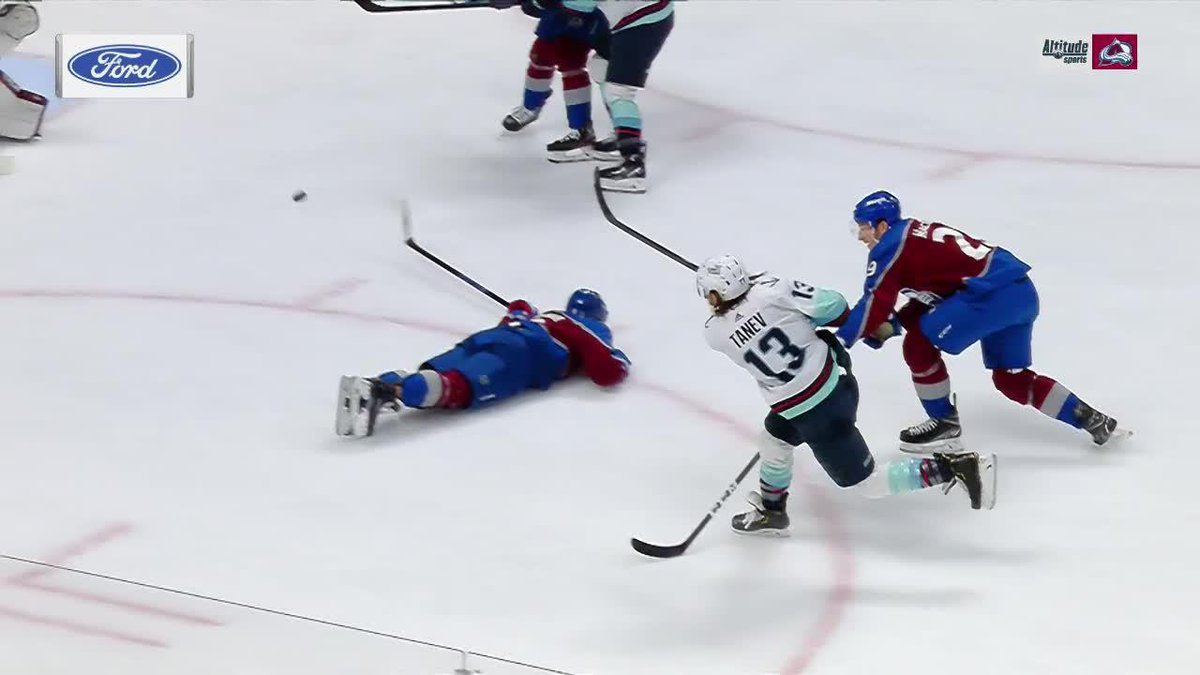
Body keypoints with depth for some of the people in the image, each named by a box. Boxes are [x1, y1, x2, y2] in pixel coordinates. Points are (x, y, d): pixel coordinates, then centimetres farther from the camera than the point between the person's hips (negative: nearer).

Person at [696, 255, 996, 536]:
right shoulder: (770, 290, -11)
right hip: (836, 381, 7)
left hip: (814, 415, -6)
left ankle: (956, 468, -5)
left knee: (866, 482, 5)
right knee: (773, 438, 27)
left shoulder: (715, 334, -12)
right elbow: (830, 304, -10)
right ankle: (771, 512, 44)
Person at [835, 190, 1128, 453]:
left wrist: (840, 340, -3)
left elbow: (875, 303, -8)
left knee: (919, 345, -1)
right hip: (1022, 291, 10)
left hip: (993, 294, -10)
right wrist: (890, 325, 14)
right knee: (1010, 378, 20)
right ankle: (1091, 420, 19)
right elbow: (927, 303, 27)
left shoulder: (890, 246, -2)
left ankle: (945, 424, 10)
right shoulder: (916, 237, 26)